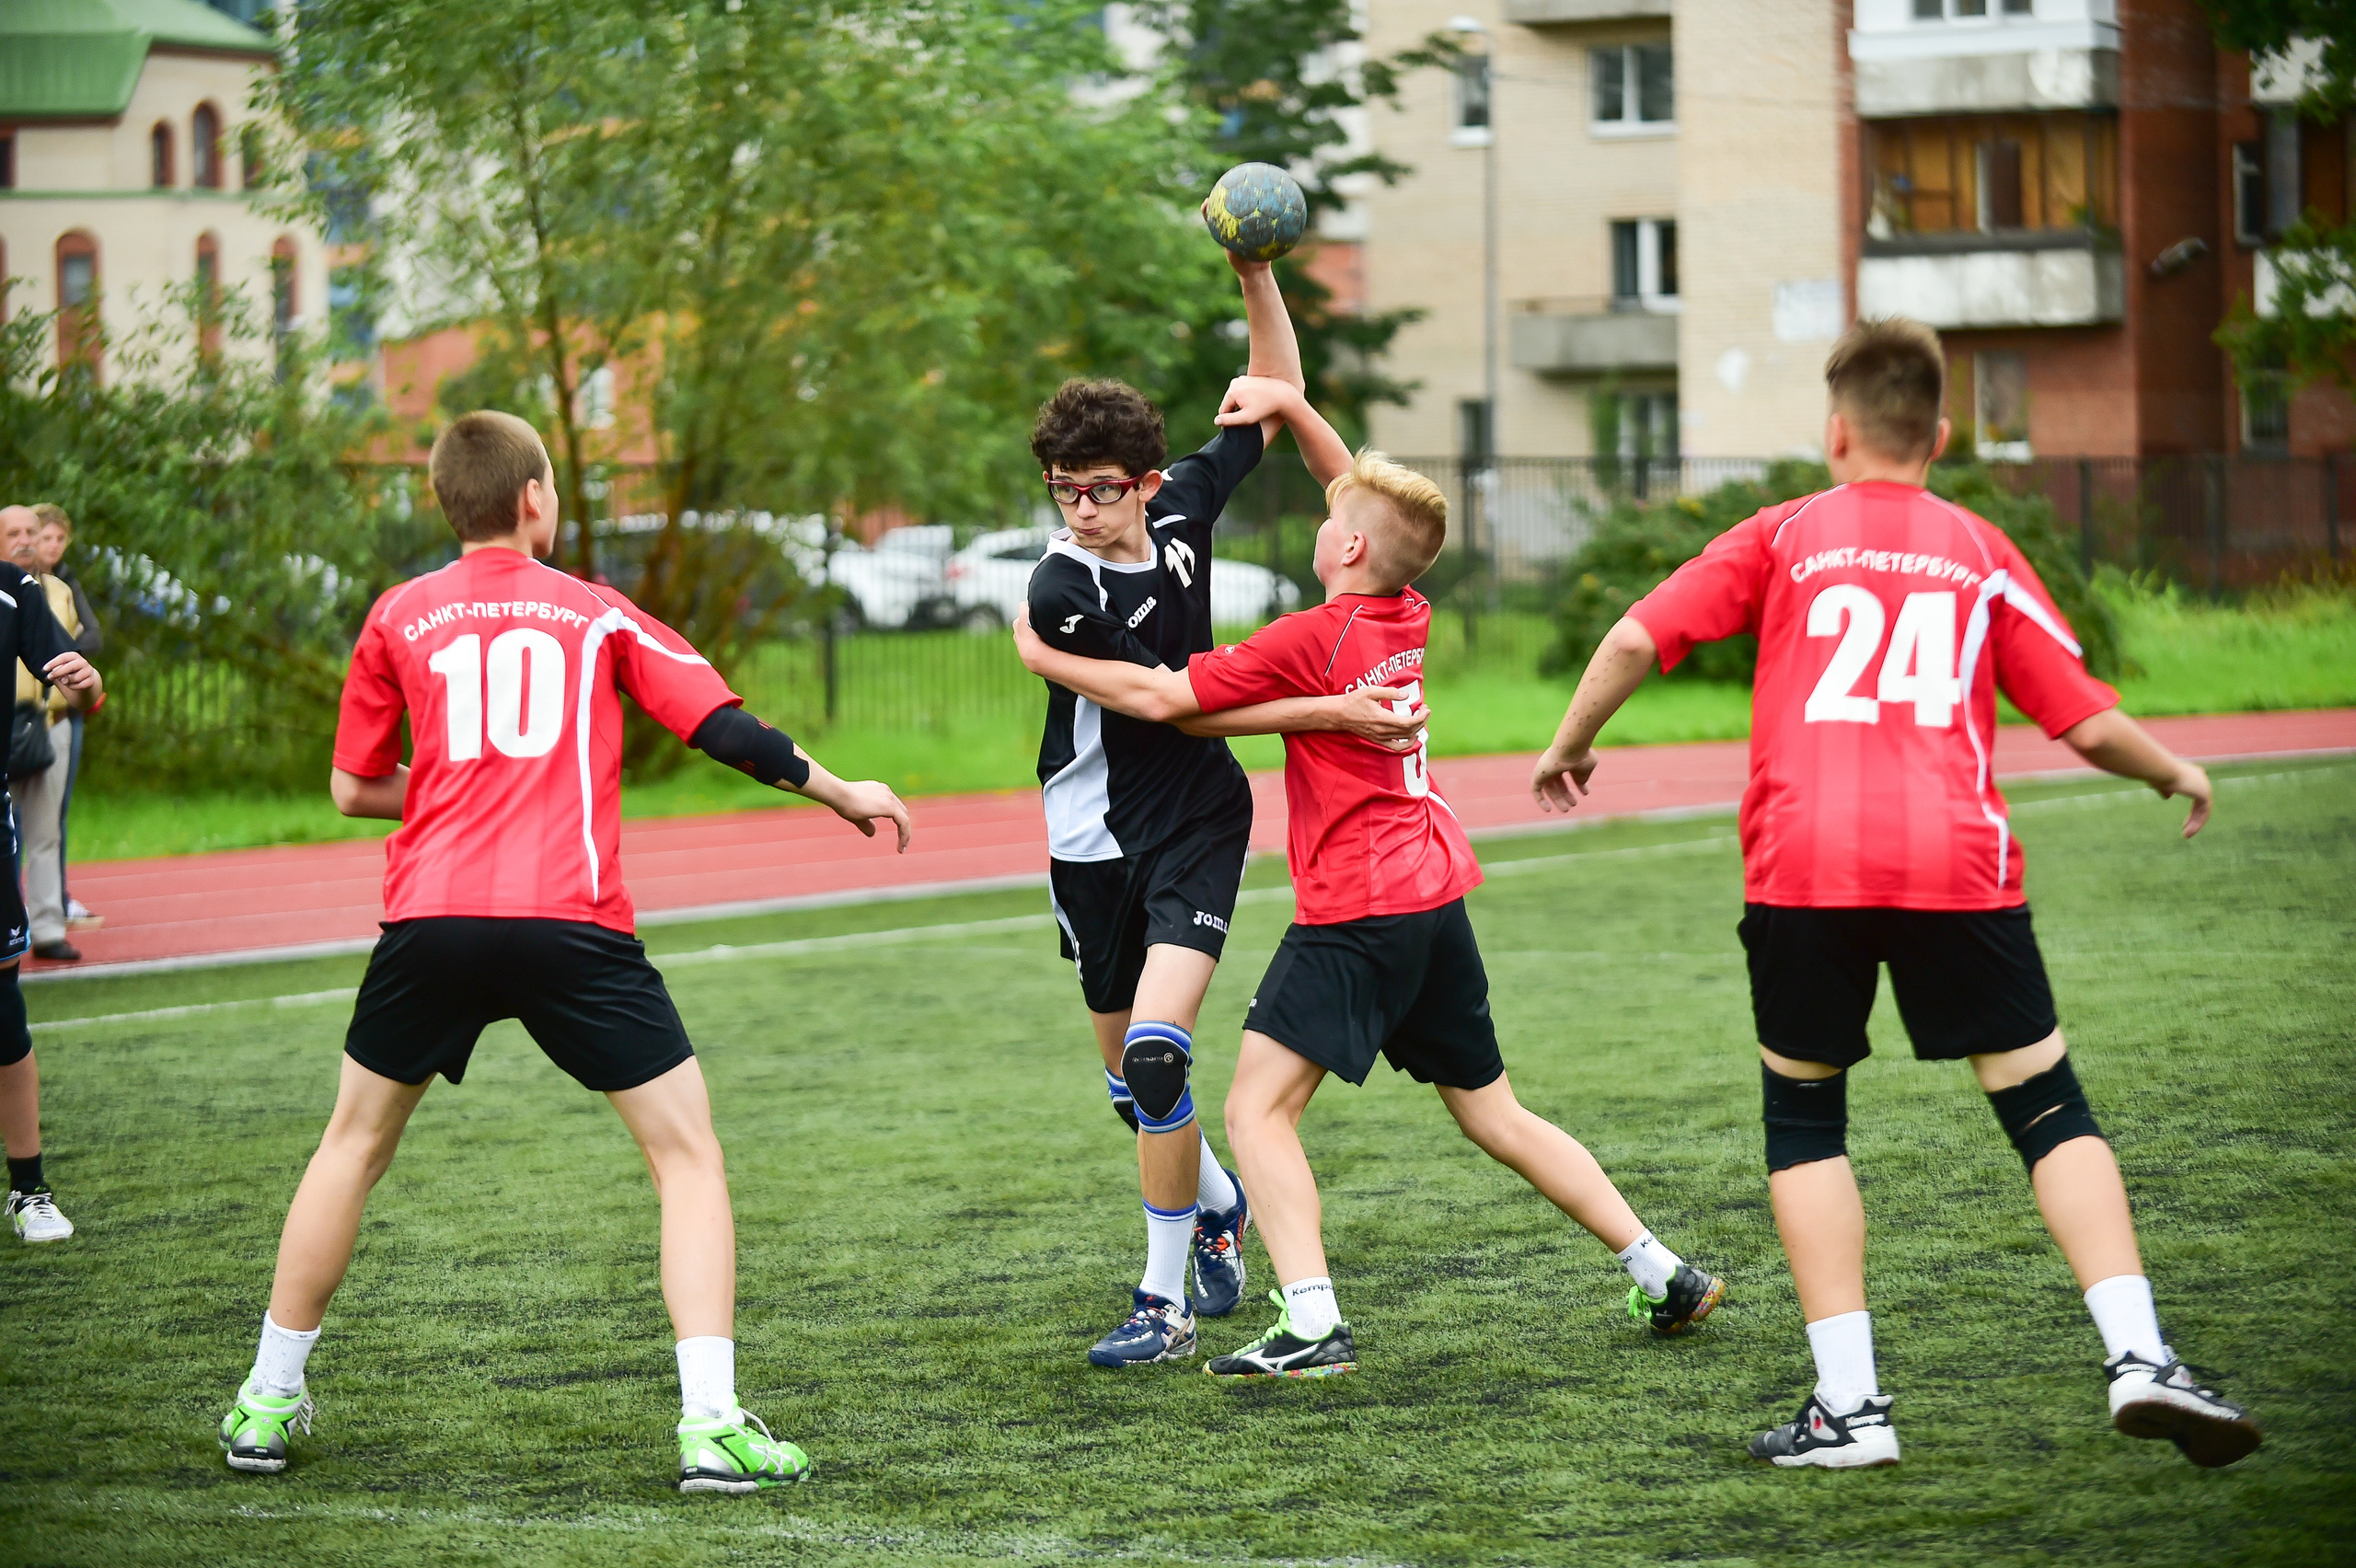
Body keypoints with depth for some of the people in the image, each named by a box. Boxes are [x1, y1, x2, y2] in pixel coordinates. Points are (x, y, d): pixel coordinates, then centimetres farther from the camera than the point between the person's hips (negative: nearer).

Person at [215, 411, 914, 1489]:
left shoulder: (399, 617, 13)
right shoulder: (597, 615, 12)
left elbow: (351, 787, 19)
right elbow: (727, 730, 8)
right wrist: (840, 793, 21)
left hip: (432, 916, 2)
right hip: (570, 922, -2)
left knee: (355, 1144, 22)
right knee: (688, 1155, 5)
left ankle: (268, 1402, 26)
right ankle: (711, 1424, -9)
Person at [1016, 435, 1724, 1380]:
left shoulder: (1311, 639, -13)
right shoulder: (1406, 622, 8)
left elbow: (1160, 697, -12)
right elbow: (1378, 506, 28)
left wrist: (1045, 658, 0)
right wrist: (1298, 414, 24)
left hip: (1357, 913, -8)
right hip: (1437, 894, 8)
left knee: (1257, 1109, -9)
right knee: (1494, 1116, 17)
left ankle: (1313, 1327, -23)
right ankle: (1666, 1277, 18)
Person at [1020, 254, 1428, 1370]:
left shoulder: (1183, 506, -6)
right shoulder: (1060, 590, -19)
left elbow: (1277, 399, 7)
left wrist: (1256, 274, -7)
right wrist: (1325, 711, -23)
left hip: (1198, 824, 0)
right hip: (1097, 838, 0)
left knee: (1155, 1047, -17)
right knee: (1131, 1075, 12)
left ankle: (1166, 1300, -11)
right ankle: (1220, 1207, 42)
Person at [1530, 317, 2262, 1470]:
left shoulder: (1783, 537, 14)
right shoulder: (1980, 552, 16)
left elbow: (1635, 640, 4)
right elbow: (2087, 724, 12)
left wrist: (1570, 747, 20)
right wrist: (2176, 774, 31)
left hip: (1804, 865, 0)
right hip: (1956, 858, 0)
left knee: (1803, 1118, 14)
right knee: (2046, 1108, 8)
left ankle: (1848, 1404, 6)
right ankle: (2139, 1358, -7)